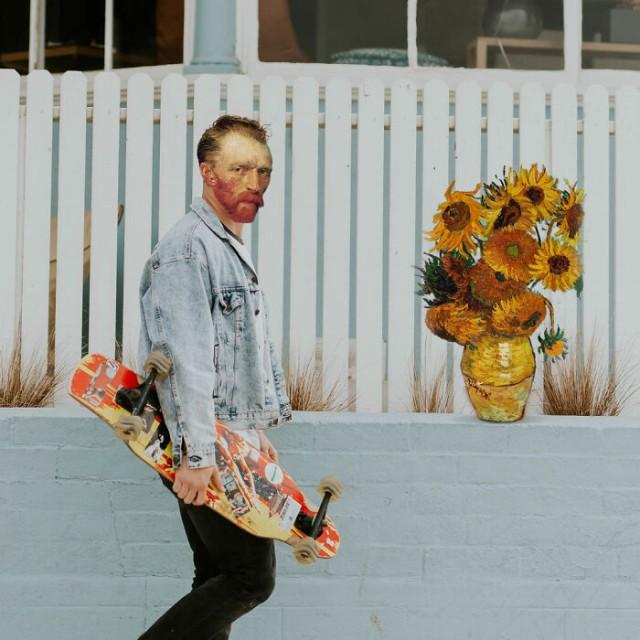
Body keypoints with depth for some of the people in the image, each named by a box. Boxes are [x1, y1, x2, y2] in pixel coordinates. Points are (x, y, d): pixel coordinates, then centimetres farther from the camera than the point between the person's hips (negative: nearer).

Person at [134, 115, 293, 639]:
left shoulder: (234, 250, 20)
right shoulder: (186, 250, -14)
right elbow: (184, 359, -23)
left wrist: (258, 430, 25)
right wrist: (196, 455, -28)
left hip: (231, 447, 10)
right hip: (205, 455, -10)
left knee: (220, 578, 10)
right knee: (252, 579, -8)